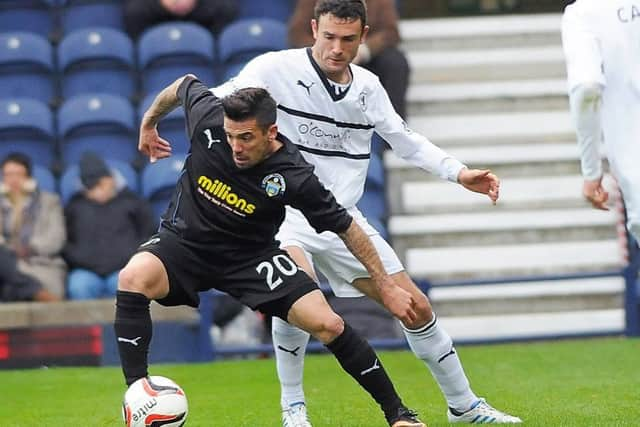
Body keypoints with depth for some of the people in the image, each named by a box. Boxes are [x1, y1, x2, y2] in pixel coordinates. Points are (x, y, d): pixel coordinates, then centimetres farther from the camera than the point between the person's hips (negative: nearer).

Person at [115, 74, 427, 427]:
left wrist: (387, 288, -7)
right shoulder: (208, 118, -22)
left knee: (327, 324, -13)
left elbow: (345, 228, -12)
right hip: (183, 241, 1)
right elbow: (184, 85, 2)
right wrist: (149, 121, 19)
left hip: (250, 256, -1)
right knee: (134, 278, -32)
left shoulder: (293, 177, -25)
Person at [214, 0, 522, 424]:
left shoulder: (368, 87, 5)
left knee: (416, 307, 7)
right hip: (285, 211, -5)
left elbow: (405, 139, 18)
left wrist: (459, 173, 7)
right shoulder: (276, 69, -13)